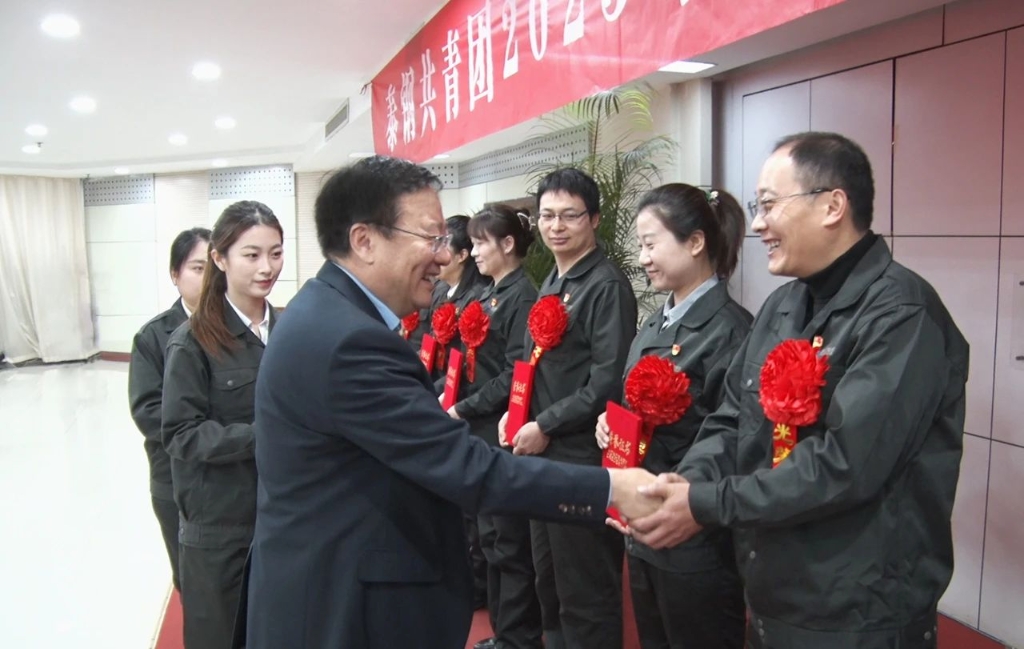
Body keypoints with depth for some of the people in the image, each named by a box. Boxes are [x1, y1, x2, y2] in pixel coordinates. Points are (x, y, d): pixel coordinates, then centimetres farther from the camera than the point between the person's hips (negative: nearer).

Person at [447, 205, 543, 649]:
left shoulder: (522, 296, -13)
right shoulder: (490, 295, 14)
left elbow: (515, 374, -19)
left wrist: (463, 410, -15)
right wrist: (452, 396, 5)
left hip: (503, 433, -9)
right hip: (480, 430, 9)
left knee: (511, 541, 3)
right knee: (491, 535, 17)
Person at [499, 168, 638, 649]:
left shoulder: (607, 286, -14)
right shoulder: (551, 283, 13)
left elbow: (609, 383, -20)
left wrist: (546, 427, -15)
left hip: (583, 459, -9)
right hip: (543, 453, 9)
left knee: (586, 590, 6)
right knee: (549, 579, 22)